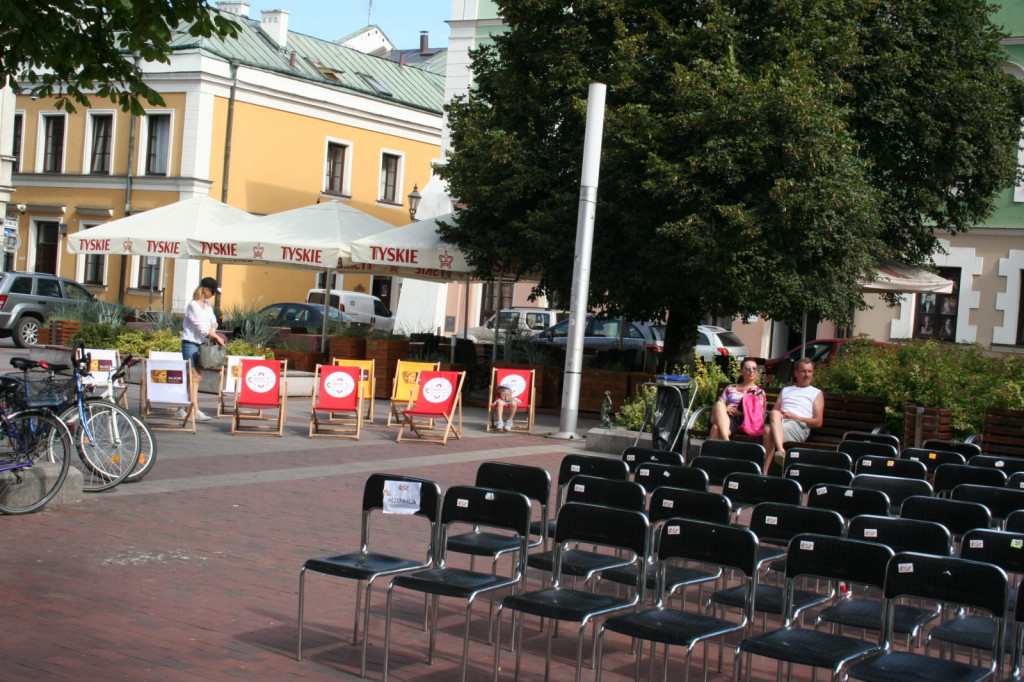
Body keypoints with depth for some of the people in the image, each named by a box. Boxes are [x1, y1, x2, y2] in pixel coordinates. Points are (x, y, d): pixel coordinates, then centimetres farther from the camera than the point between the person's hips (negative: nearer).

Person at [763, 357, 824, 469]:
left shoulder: (816, 393, 21)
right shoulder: (785, 390, 35)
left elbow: (818, 422, 8)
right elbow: (774, 411, 24)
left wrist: (794, 417, -6)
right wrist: (776, 415, -4)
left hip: (800, 425, -4)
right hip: (779, 421, 4)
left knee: (769, 431, -35)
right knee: (774, 414, -36)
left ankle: (764, 471, -47)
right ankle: (780, 450, -55)